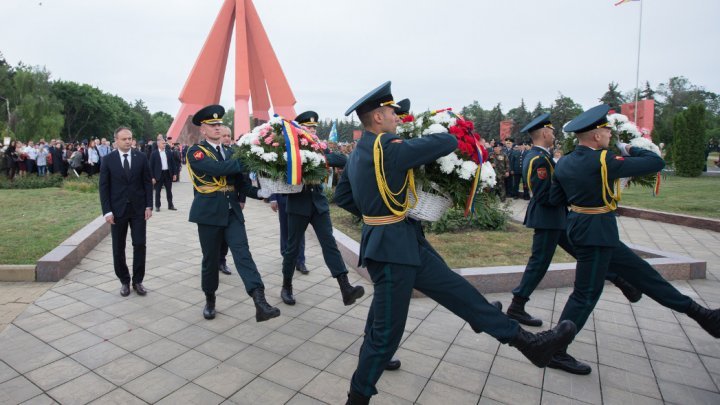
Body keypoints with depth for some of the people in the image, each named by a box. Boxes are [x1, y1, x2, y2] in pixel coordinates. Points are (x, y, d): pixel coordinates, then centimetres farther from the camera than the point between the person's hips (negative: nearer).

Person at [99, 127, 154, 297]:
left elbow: (147, 183, 3)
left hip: (138, 209, 0)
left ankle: (137, 281, 14)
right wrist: (107, 211, -8)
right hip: (117, 210, 0)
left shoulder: (141, 158, 2)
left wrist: (149, 206, -4)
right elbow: (104, 187, -1)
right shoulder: (108, 160, 0)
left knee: (140, 245, 1)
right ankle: (124, 281, 21)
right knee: (118, 248, 7)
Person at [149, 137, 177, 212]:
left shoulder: (168, 152, 6)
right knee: (157, 191, 6)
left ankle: (170, 205, 18)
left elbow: (172, 163, 10)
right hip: (159, 174, -3)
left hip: (168, 174, 3)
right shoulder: (154, 153, -5)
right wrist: (152, 177, -9)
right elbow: (151, 166, -5)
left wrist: (174, 174, 6)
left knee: (169, 191, 10)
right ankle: (157, 206, 15)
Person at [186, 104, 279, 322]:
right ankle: (210, 300, 31)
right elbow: (219, 169, -23)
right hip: (209, 213, -3)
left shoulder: (230, 152, 15)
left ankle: (260, 303, -21)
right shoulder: (195, 152, -3)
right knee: (210, 259, 9)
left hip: (232, 212, 3)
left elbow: (239, 182, 11)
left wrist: (259, 192, -7)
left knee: (243, 253, -10)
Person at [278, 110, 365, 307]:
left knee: (329, 243, -6)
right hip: (298, 204, -2)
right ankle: (286, 287, 27)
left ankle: (346, 289, -13)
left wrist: (323, 158, -22)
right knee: (293, 247, 8)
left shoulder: (320, 147, 5)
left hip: (319, 202, 3)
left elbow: (343, 159, -8)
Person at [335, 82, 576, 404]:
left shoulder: (357, 153, 9)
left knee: (457, 290, 11)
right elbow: (449, 142, -15)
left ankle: (528, 343, 21)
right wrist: (431, 141, 7)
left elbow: (341, 196, 16)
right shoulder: (390, 149, -19)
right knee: (387, 333, 4)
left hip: (407, 242, 10)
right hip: (391, 248, -10)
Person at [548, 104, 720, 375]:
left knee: (640, 271, 20)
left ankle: (697, 312, 36)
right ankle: (556, 351, 9)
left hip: (581, 228, 9)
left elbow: (554, 199, 7)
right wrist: (630, 150, 5)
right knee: (585, 295, 0)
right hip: (596, 233, -9)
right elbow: (657, 162, -12)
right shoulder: (603, 161, -21)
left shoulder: (564, 163, 1)